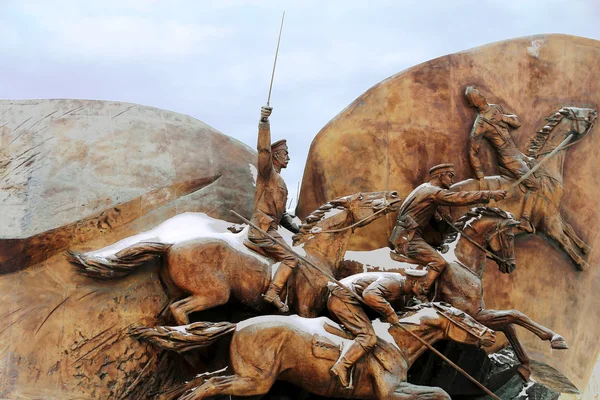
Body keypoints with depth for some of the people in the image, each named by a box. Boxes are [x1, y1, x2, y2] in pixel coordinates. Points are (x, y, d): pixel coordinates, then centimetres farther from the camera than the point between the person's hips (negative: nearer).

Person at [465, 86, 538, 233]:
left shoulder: (496, 108, 3)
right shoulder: (480, 124, -20)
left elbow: (517, 122, 6)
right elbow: (473, 153, -21)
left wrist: (504, 117, -15)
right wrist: (481, 178, -23)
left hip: (516, 153, 9)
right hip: (508, 158, -9)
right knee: (534, 185, -10)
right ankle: (525, 221, -10)